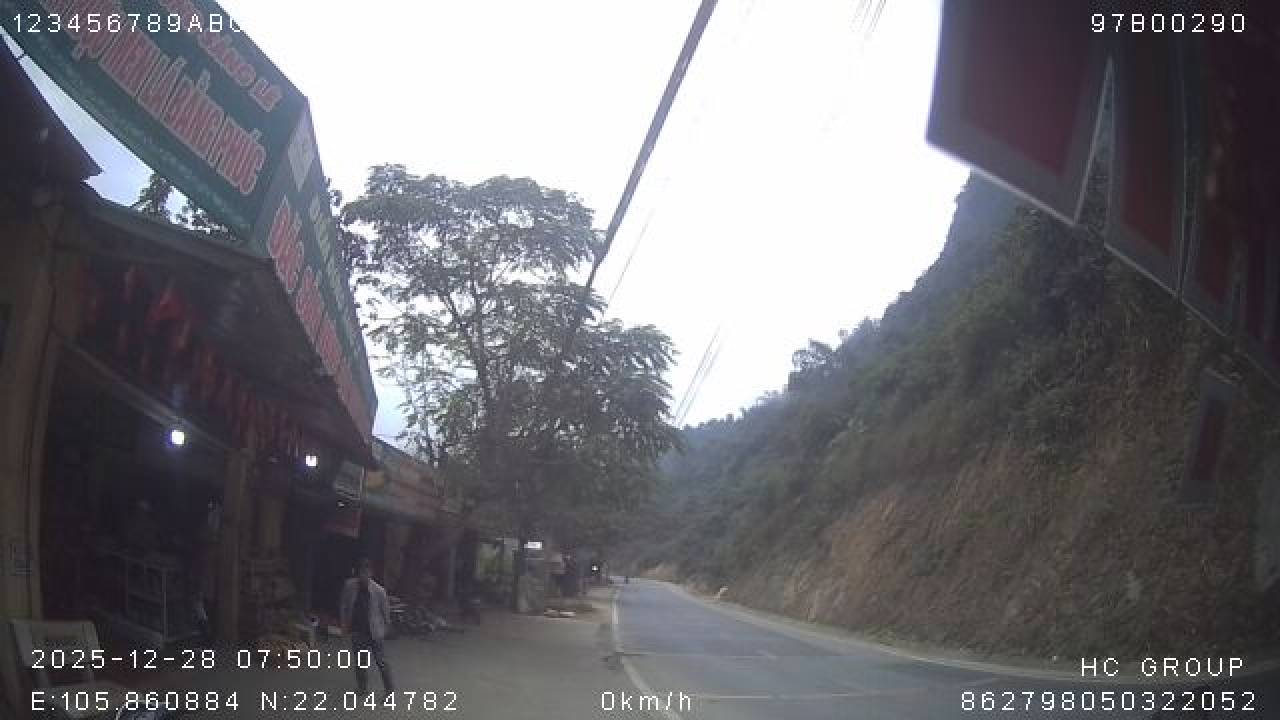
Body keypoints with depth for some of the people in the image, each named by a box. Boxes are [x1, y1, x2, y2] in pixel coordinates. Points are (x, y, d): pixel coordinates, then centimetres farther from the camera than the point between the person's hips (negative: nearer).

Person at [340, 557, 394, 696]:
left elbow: (385, 609, -5)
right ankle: (363, 690, 32)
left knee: (381, 661, -2)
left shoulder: (378, 590, -16)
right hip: (357, 631, 4)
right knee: (359, 663, 15)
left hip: (374, 632, -4)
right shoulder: (350, 586, -8)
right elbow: (344, 606, 5)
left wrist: (385, 626, 0)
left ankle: (390, 691, 6)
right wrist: (345, 624, 5)